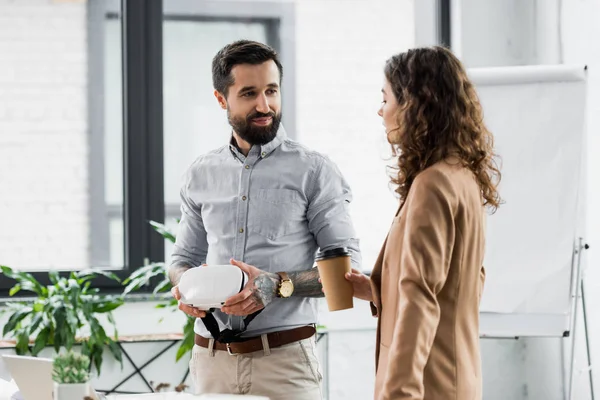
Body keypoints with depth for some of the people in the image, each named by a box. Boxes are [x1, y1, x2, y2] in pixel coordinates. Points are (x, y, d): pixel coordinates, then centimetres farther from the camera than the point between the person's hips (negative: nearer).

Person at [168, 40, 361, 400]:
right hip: (212, 357, 3)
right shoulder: (201, 175, 12)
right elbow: (184, 257, 21)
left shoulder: (314, 171, 0)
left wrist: (279, 285, -18)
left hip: (283, 358, -3)